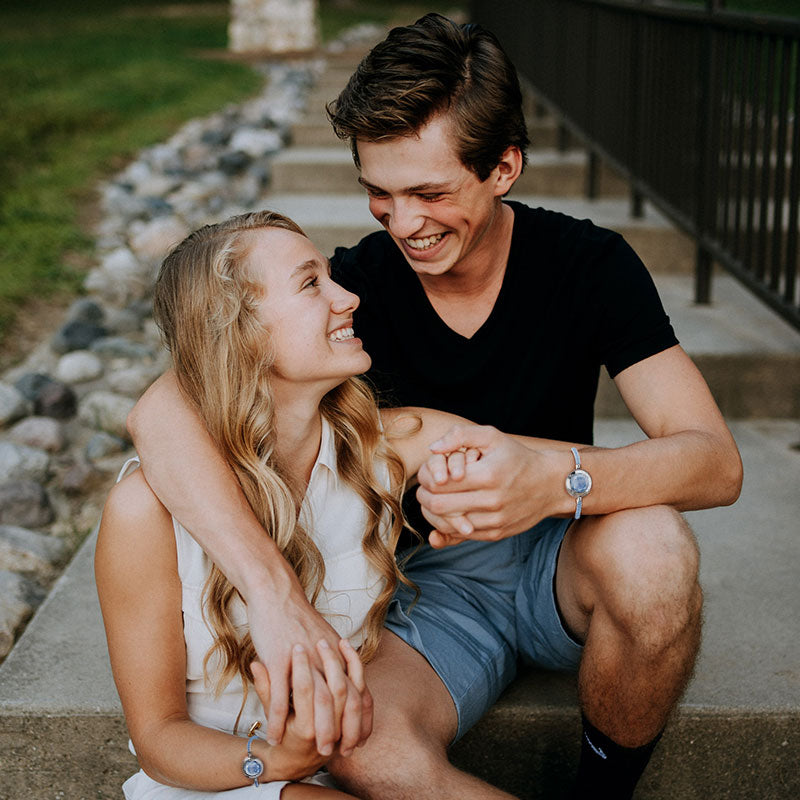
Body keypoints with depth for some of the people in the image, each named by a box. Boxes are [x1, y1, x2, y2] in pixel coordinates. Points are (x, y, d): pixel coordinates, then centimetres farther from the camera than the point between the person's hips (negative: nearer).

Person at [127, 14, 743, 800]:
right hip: (429, 590, 0)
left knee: (650, 545, -34)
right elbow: (162, 411, -25)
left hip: (555, 563, 1)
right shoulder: (359, 284, -12)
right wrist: (273, 591, -41)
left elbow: (716, 460, -20)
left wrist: (554, 478, -43)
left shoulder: (589, 265, -11)